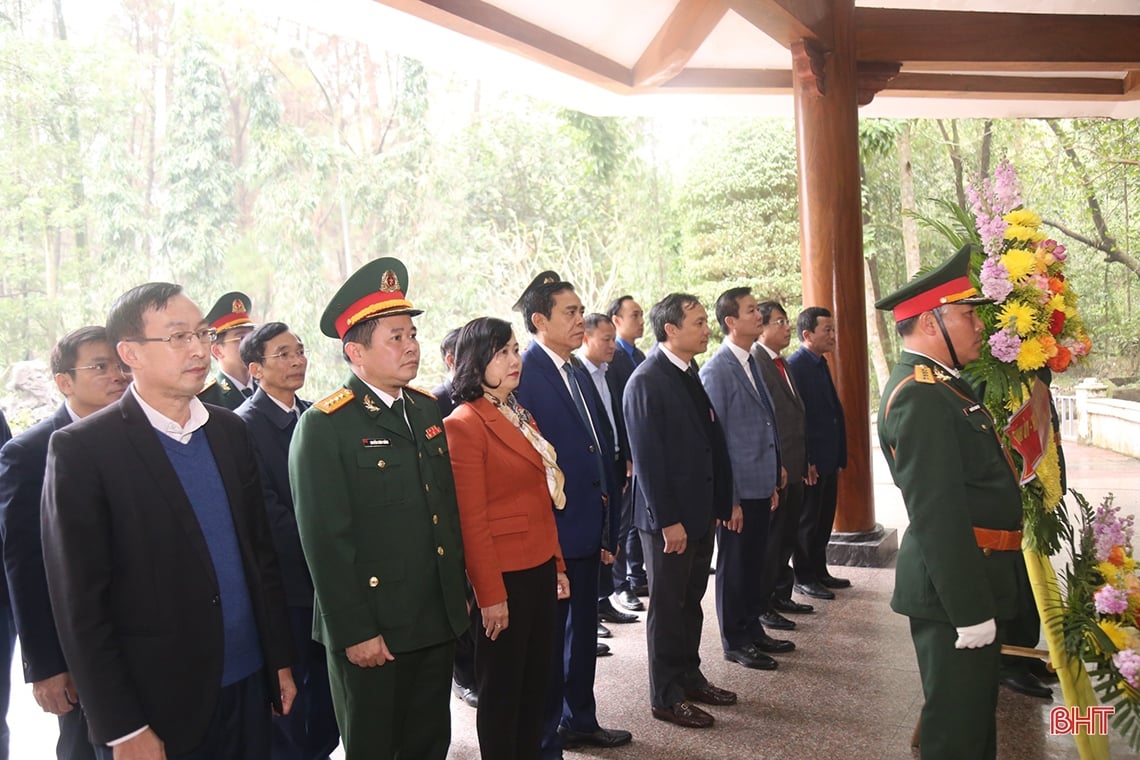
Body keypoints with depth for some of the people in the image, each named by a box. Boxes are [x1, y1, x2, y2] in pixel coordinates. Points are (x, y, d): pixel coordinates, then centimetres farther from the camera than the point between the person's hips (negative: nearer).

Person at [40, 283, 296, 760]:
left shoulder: (229, 431, 6)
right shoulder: (81, 449, -11)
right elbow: (79, 604, -11)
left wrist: (280, 661, 10)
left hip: (249, 685, 5)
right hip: (157, 707, -5)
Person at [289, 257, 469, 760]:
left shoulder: (427, 408, 7)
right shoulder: (324, 426, -15)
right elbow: (325, 541, -17)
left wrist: (458, 591, 14)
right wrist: (354, 632, -16)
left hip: (438, 621, 6)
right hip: (372, 630, -6)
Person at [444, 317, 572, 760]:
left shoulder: (521, 415, 12)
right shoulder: (464, 424, -14)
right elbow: (471, 519, -16)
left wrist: (558, 565, 14)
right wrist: (490, 594, -15)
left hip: (540, 568, 8)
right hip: (504, 576, -8)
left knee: (535, 680, 17)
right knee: (502, 688, 8)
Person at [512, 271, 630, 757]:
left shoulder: (579, 374, 10)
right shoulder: (524, 375, -16)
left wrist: (607, 525, 12)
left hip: (587, 529, 8)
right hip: (551, 533, -8)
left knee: (583, 630, 20)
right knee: (549, 638, 6)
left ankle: (580, 720, 37)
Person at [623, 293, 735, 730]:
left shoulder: (693, 375, 9)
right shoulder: (647, 382, -17)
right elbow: (647, 459, -20)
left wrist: (721, 502, 10)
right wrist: (668, 521, -20)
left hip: (701, 511, 8)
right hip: (669, 518, -8)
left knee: (691, 601, 19)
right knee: (668, 607, 5)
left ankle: (690, 677, 34)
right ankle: (666, 697, 19)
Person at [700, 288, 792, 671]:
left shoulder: (752, 364, 11)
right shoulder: (716, 371, -15)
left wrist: (773, 482, 16)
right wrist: (728, 498, -16)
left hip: (761, 486, 8)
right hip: (737, 491, -8)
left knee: (754, 564, 18)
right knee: (734, 566, 7)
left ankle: (753, 631, 32)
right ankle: (734, 642, 21)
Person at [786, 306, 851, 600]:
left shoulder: (821, 364, 12)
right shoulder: (795, 366, -16)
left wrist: (839, 457, 14)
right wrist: (804, 462, -19)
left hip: (829, 459, 9)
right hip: (810, 462, -9)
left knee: (824, 520, 17)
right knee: (807, 521, 4)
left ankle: (819, 572, 29)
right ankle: (804, 579, 16)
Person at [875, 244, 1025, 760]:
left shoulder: (938, 385, 13)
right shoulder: (919, 396, -21)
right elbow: (936, 514, -26)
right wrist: (970, 611, -24)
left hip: (972, 583, 10)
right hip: (954, 590, -10)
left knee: (974, 713, 23)